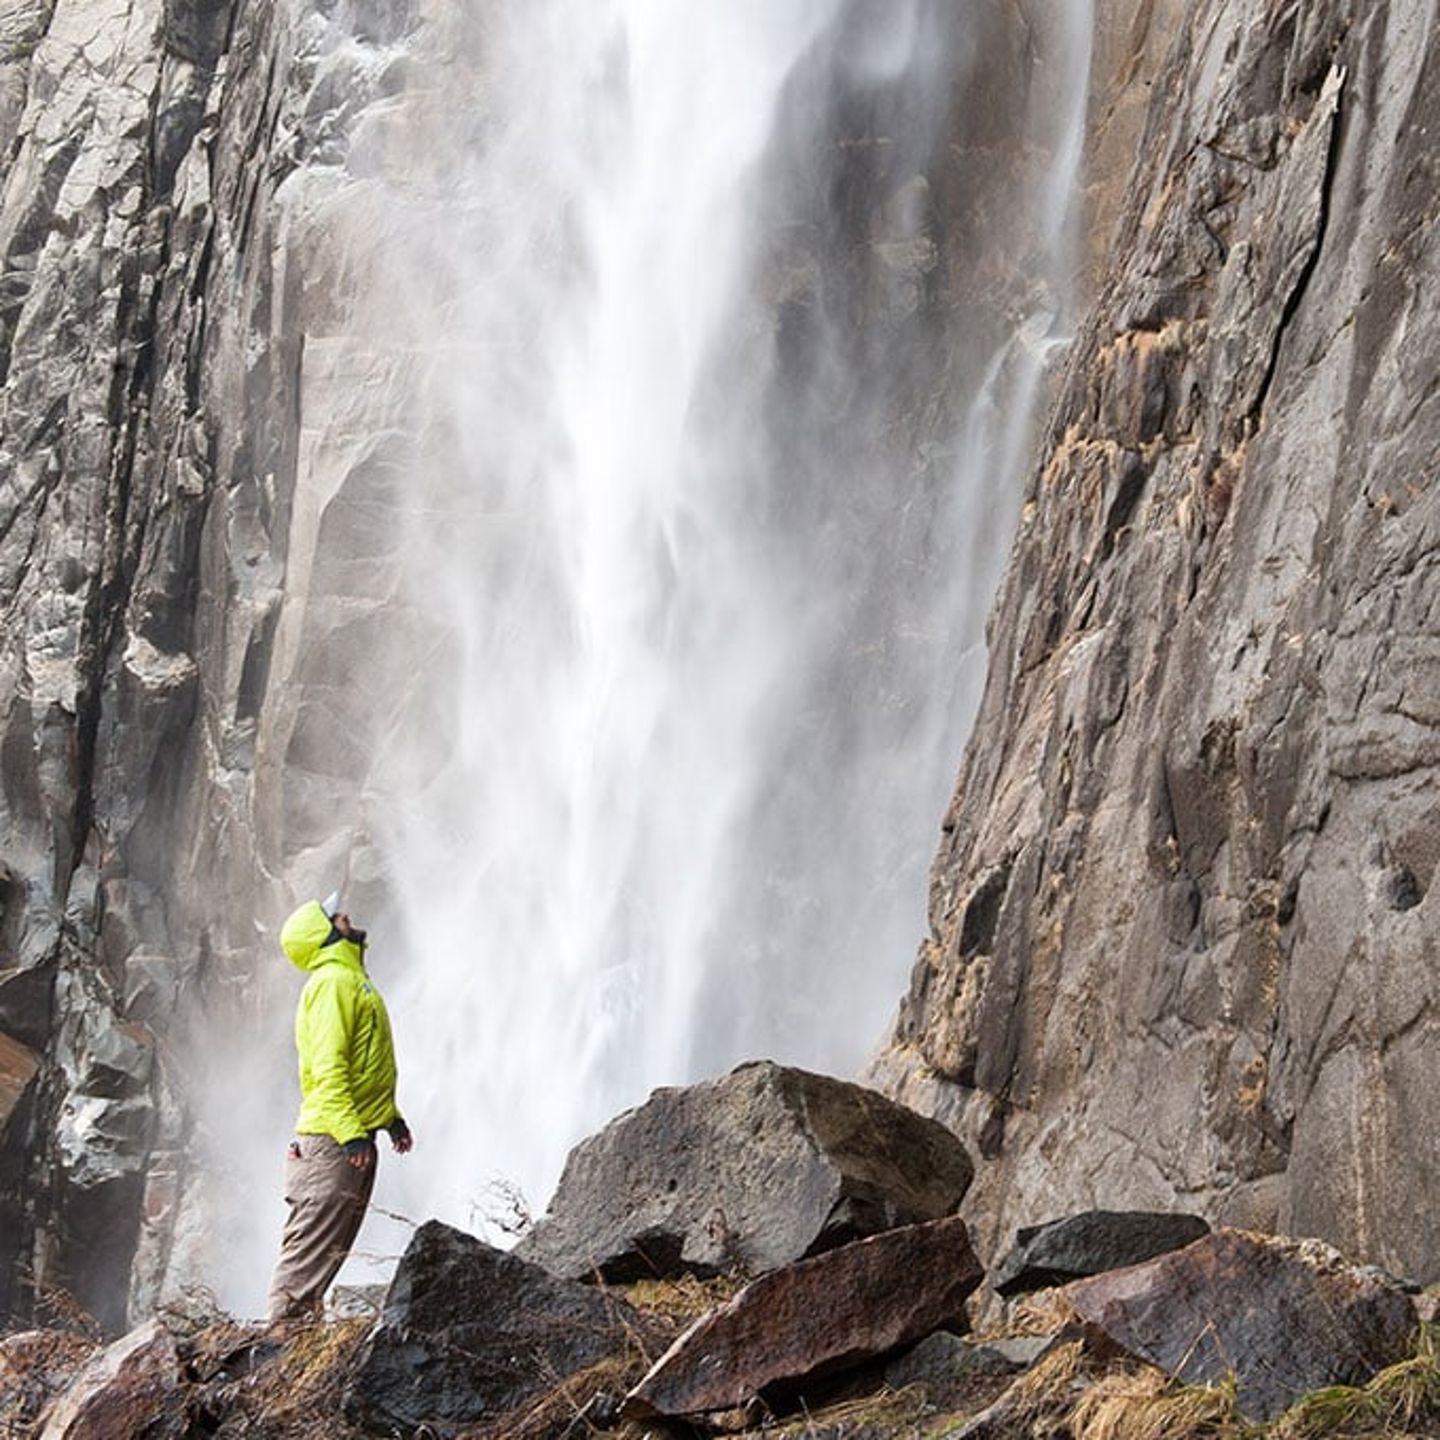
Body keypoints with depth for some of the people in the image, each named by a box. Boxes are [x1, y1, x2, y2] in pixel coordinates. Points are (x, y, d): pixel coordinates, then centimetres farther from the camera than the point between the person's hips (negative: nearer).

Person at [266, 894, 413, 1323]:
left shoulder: (350, 979, 21)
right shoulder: (332, 981, -12)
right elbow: (327, 1067, -20)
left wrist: (390, 1116, 22)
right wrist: (350, 1133, -25)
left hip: (352, 1139, 10)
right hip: (333, 1141, -10)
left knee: (329, 1250, 12)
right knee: (311, 1250, -10)